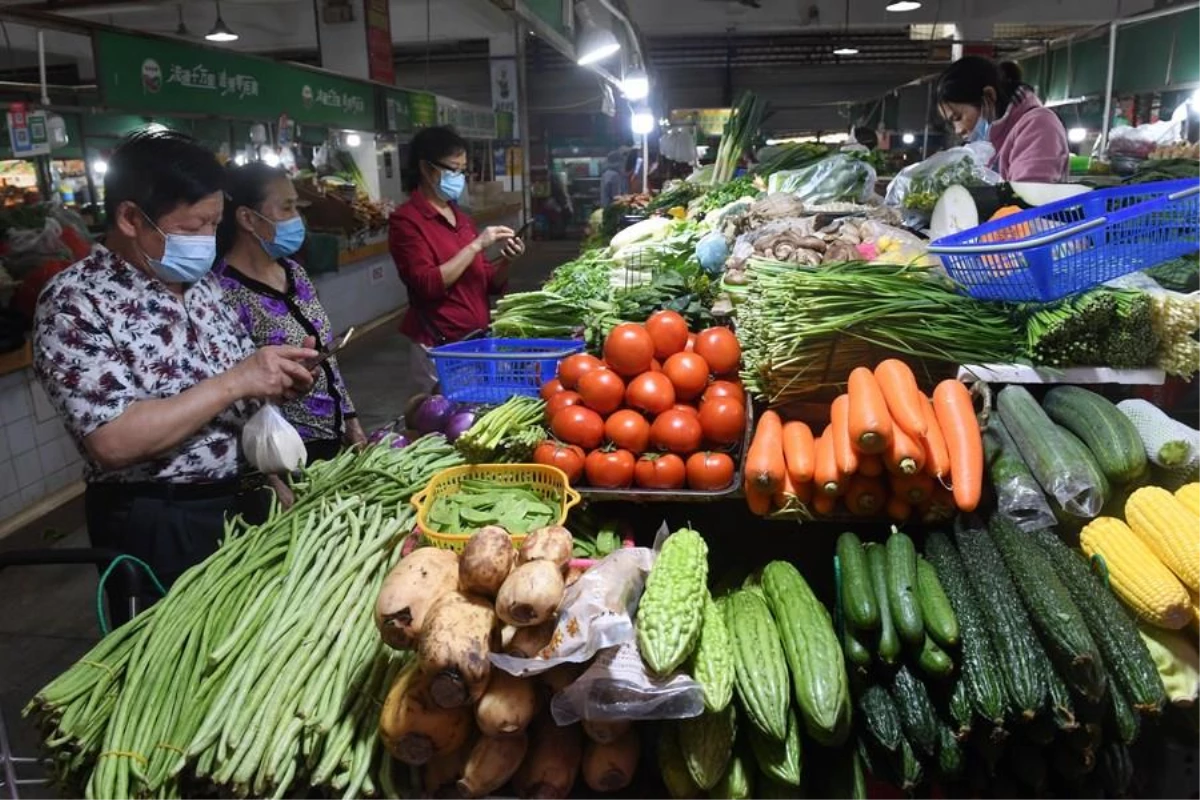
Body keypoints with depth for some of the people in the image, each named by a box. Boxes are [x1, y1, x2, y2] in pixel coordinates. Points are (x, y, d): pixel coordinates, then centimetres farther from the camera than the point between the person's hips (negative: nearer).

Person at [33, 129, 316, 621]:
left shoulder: (201, 280, 4)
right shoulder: (75, 303, -18)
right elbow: (114, 442, -27)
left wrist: (272, 381, -8)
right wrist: (237, 381, -26)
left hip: (245, 501, 7)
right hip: (158, 528, -7)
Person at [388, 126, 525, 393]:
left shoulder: (462, 218, 14)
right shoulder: (406, 220, -7)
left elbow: (489, 285, 16)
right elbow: (427, 285, -19)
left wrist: (505, 261, -4)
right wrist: (476, 245, -18)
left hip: (477, 338, 7)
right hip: (439, 346, -6)